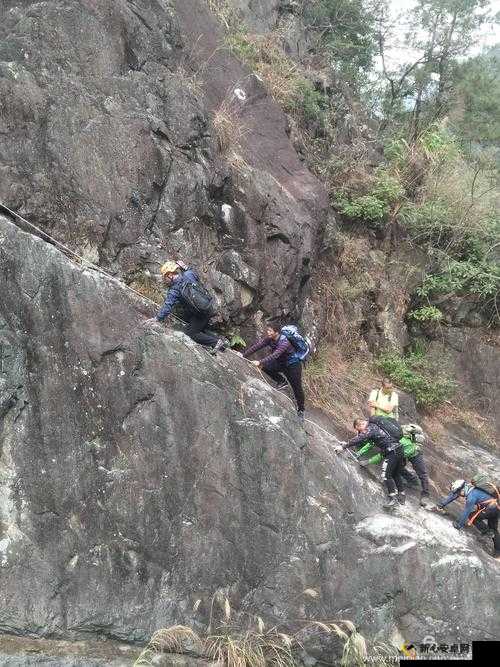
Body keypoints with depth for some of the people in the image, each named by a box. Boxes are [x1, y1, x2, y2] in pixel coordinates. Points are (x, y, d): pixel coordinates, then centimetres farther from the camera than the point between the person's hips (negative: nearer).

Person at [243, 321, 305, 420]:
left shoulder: (284, 342, -34)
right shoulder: (268, 339, -13)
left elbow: (274, 355, -44)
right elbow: (256, 346, -17)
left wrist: (260, 362, -52)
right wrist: (244, 356, -25)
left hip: (293, 365, -6)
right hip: (280, 363, 6)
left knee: (297, 388, -1)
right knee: (265, 366, -19)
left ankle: (300, 410, 24)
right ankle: (281, 381, 4)